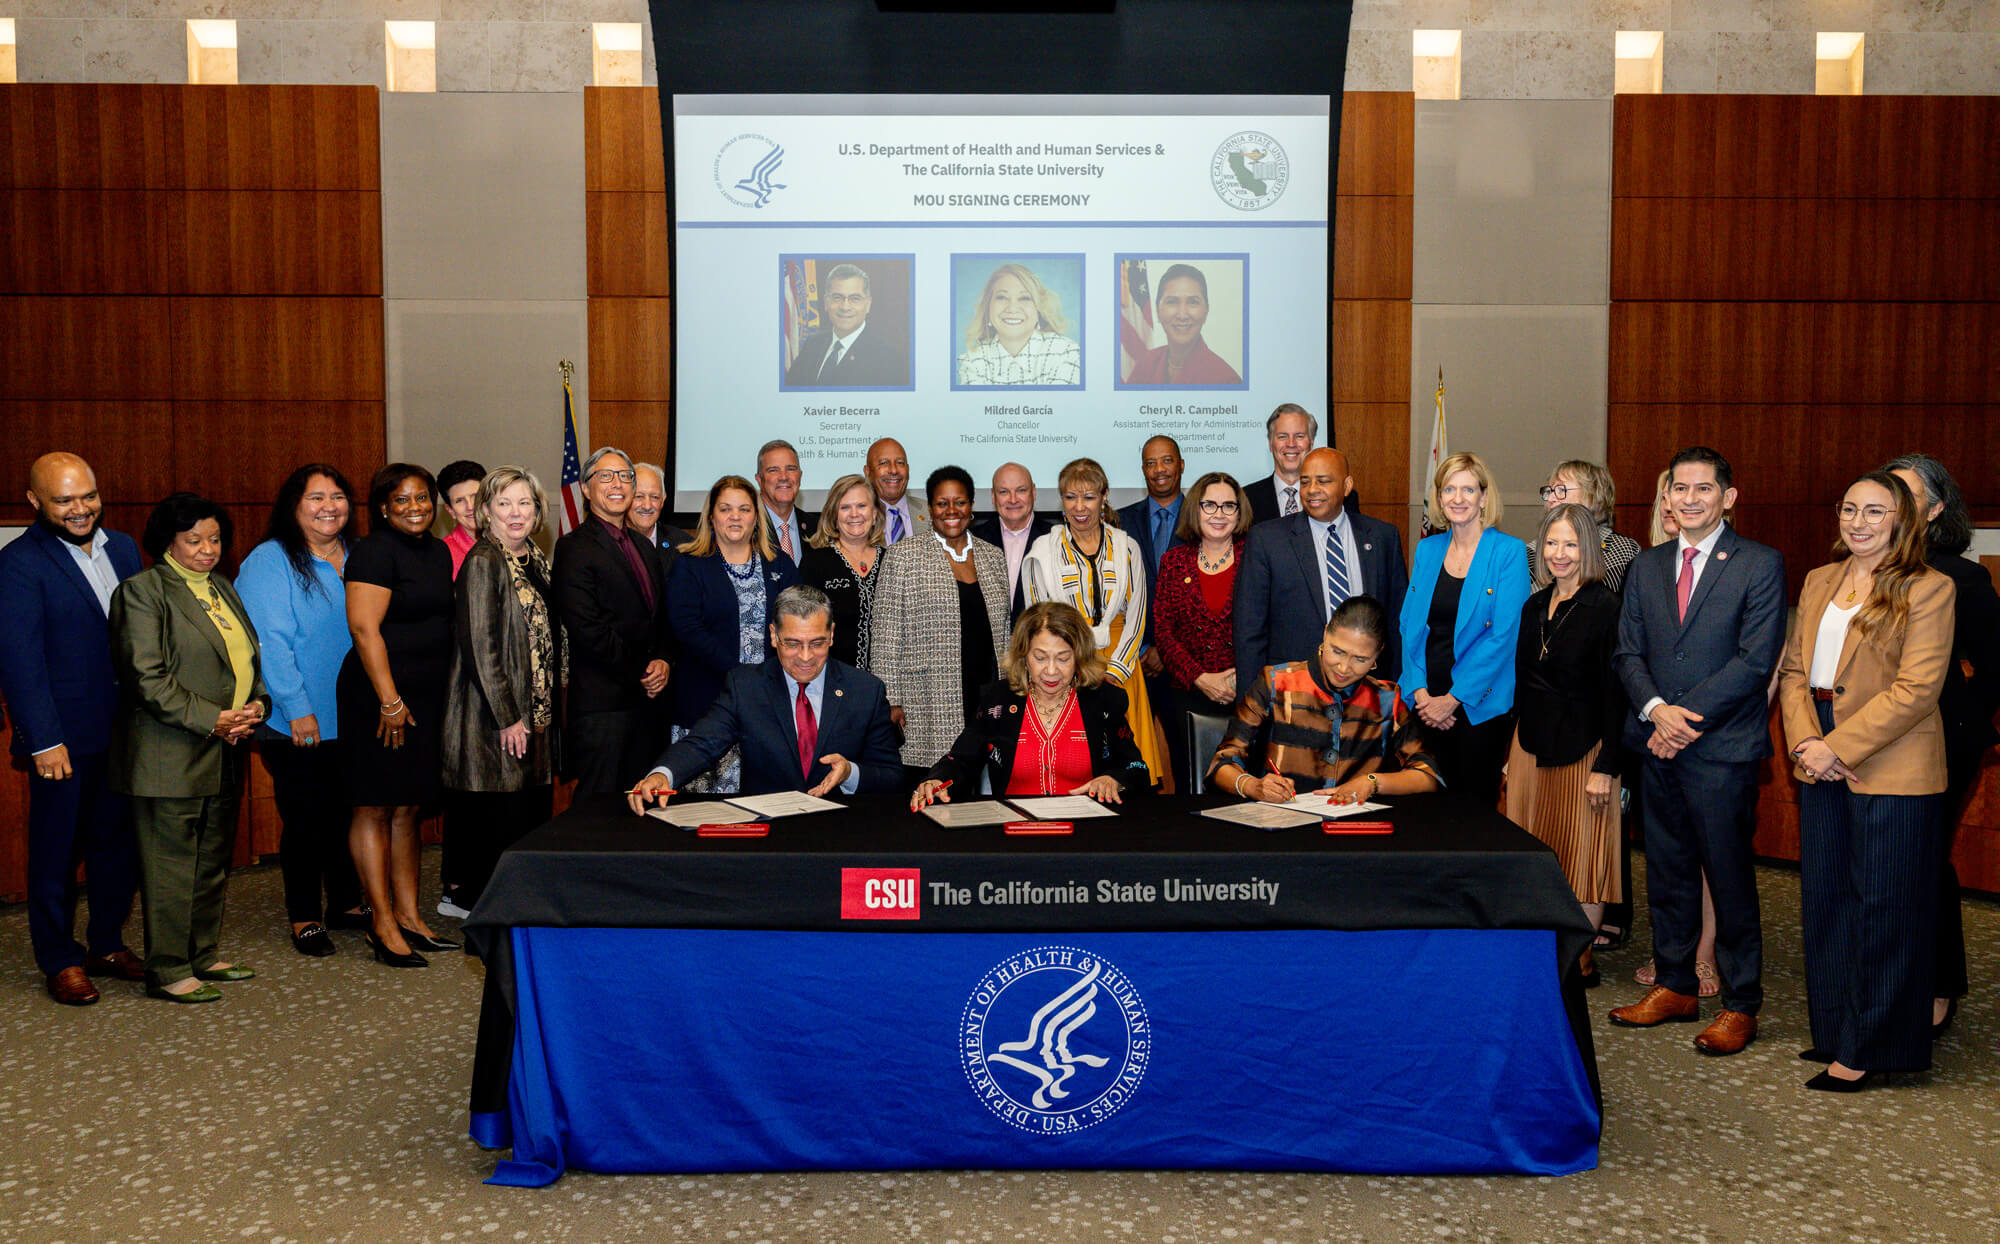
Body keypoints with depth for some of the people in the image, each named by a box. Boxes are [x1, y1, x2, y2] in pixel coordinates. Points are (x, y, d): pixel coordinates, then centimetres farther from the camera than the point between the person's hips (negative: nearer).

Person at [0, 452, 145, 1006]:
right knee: (57, 849, 7)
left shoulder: (122, 548, 9)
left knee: (120, 841, 14)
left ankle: (108, 944, 29)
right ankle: (60, 960, 20)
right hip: (65, 736, -5)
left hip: (126, 730, 6)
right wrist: (45, 740, -17)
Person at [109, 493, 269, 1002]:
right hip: (171, 756, -8)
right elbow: (147, 676, -15)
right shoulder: (143, 591, -7)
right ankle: (168, 971, 6)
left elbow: (250, 659, 21)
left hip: (224, 753, 8)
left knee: (213, 860, 14)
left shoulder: (223, 588, 17)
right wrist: (210, 720, -17)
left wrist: (257, 703, 1)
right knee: (171, 864, -2)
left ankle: (204, 956, 25)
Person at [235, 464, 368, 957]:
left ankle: (346, 902, 28)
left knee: (347, 812, 13)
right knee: (305, 819, 3)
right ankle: (304, 917, 16)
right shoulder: (270, 561, -9)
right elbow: (271, 642, -14)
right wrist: (298, 708, -18)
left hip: (352, 716, 5)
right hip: (297, 723, -5)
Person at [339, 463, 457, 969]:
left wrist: (450, 694, 17)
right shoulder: (374, 551, -10)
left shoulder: (438, 552, 15)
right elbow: (365, 629, -16)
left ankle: (409, 916, 19)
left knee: (409, 810, 12)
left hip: (427, 699, 8)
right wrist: (390, 701, -19)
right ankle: (383, 924, 4)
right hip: (381, 695, -8)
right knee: (376, 808, -1)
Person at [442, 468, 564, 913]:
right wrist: (507, 718, -18)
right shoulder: (483, 563, -12)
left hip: (537, 717, 8)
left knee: (535, 819, 10)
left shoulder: (537, 559, 13)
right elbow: (480, 647, -17)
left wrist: (548, 708, 14)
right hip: (495, 721, -8)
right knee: (501, 824, -3)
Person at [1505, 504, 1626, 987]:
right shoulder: (1535, 607, 9)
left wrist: (1606, 766, -17)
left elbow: (1615, 692, -14)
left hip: (1582, 747, -6)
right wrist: (1512, 749, 12)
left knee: (1582, 852, 2)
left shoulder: (1606, 607, -11)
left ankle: (1583, 958, 13)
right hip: (1532, 743, 7)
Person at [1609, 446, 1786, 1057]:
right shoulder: (1647, 566, 13)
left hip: (1723, 749, -5)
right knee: (1666, 872, 12)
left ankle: (1740, 1004, 13)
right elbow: (1628, 652, 9)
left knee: (1730, 879, 1)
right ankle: (1675, 987, 25)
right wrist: (1656, 708, -10)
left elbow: (1756, 660, -11)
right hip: (1658, 746, 5)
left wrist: (1688, 718, -14)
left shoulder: (1761, 565, -4)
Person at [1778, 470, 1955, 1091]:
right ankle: (1835, 1031, 26)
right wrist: (1805, 742, -6)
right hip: (1822, 767, 6)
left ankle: (1869, 1049, 10)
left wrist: (1837, 747, -17)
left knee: (1883, 906, 1)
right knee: (1826, 900, 13)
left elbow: (1917, 689, -15)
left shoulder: (1928, 589, -8)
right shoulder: (1818, 582, 13)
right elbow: (1794, 669, 10)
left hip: (1891, 769, -6)